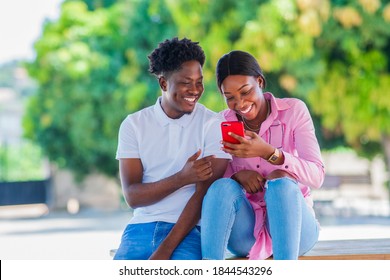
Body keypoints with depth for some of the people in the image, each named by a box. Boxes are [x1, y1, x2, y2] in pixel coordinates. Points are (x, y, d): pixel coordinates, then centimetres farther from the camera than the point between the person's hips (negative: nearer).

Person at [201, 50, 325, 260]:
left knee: (281, 184, -33)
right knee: (223, 186, -28)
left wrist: (269, 152, -30)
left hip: (293, 226, -2)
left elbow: (317, 176, -14)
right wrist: (237, 175, -23)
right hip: (245, 233, 2)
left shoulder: (293, 111, -2)